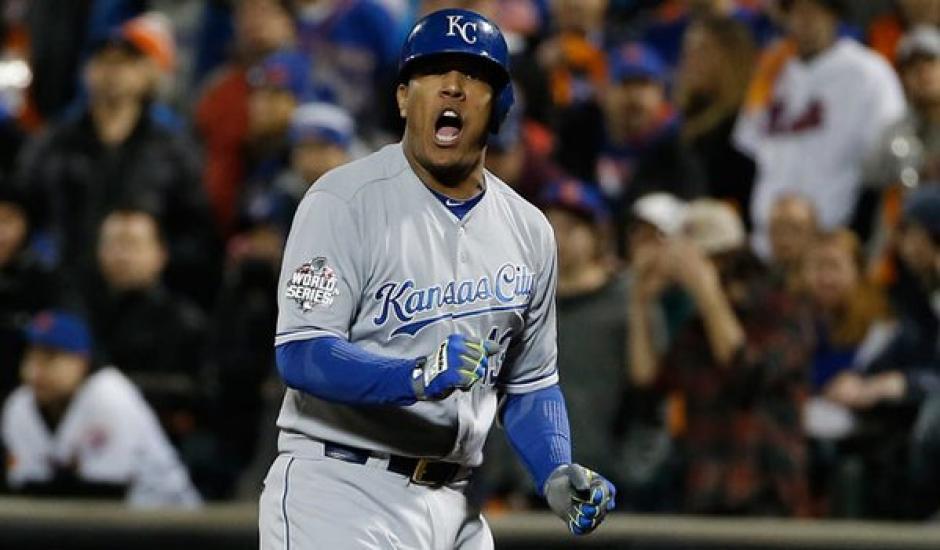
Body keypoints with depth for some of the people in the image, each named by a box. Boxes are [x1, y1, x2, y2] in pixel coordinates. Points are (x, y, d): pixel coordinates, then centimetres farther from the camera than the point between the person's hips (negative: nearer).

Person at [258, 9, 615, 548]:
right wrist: (417, 376, -32)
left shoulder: (529, 231, 11)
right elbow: (301, 353, -16)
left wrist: (558, 476, 1)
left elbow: (531, 382, 19)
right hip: (341, 496, -6)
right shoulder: (344, 201, -8)